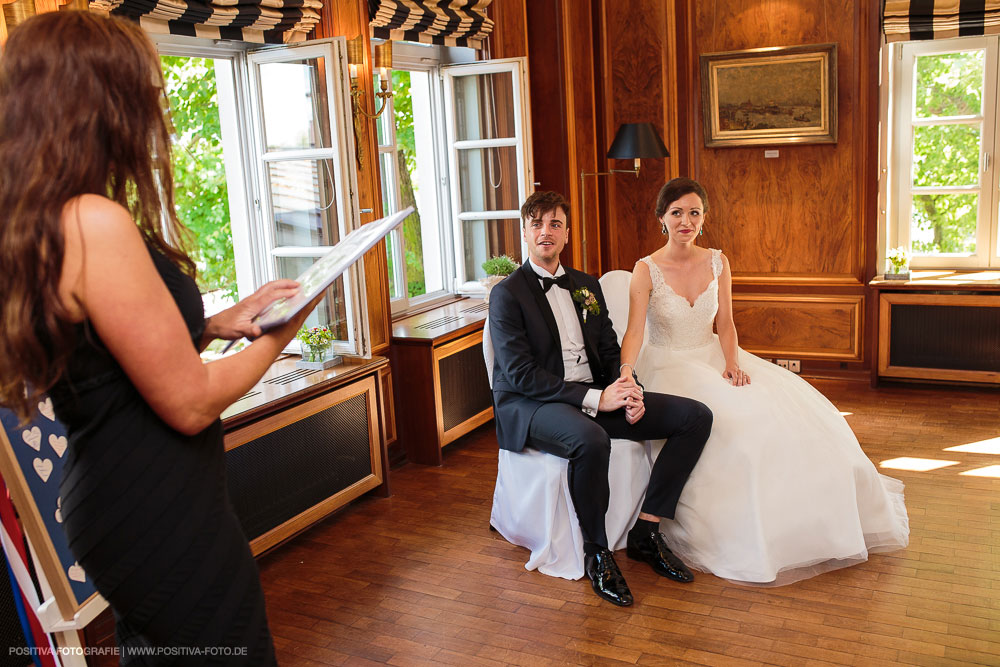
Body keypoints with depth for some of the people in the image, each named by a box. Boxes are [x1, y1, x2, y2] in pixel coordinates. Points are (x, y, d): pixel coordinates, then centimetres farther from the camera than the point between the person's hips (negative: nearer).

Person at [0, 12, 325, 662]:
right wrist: (278, 338, -4)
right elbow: (190, 402, -20)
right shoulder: (94, 223, -24)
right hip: (164, 521, -9)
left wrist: (216, 323, 7)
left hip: (108, 502, 9)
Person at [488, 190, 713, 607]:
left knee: (696, 416, -6)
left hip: (596, 396, 7)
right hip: (529, 405, -7)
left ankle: (646, 531, -1)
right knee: (590, 440, -40)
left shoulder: (586, 286, 17)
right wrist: (595, 399, -22)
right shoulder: (508, 294, -4)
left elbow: (610, 351, 17)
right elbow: (520, 374, -15)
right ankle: (596, 553, -15)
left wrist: (627, 393, -7)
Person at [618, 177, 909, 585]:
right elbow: (634, 331, -20)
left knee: (784, 411, -11)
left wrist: (732, 362, -13)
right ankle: (736, 539, -8)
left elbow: (725, 324, 5)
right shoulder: (647, 270, -10)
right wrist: (625, 373, -38)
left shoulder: (717, 263, 4)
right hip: (668, 367, -5)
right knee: (727, 424, -28)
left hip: (713, 360, 5)